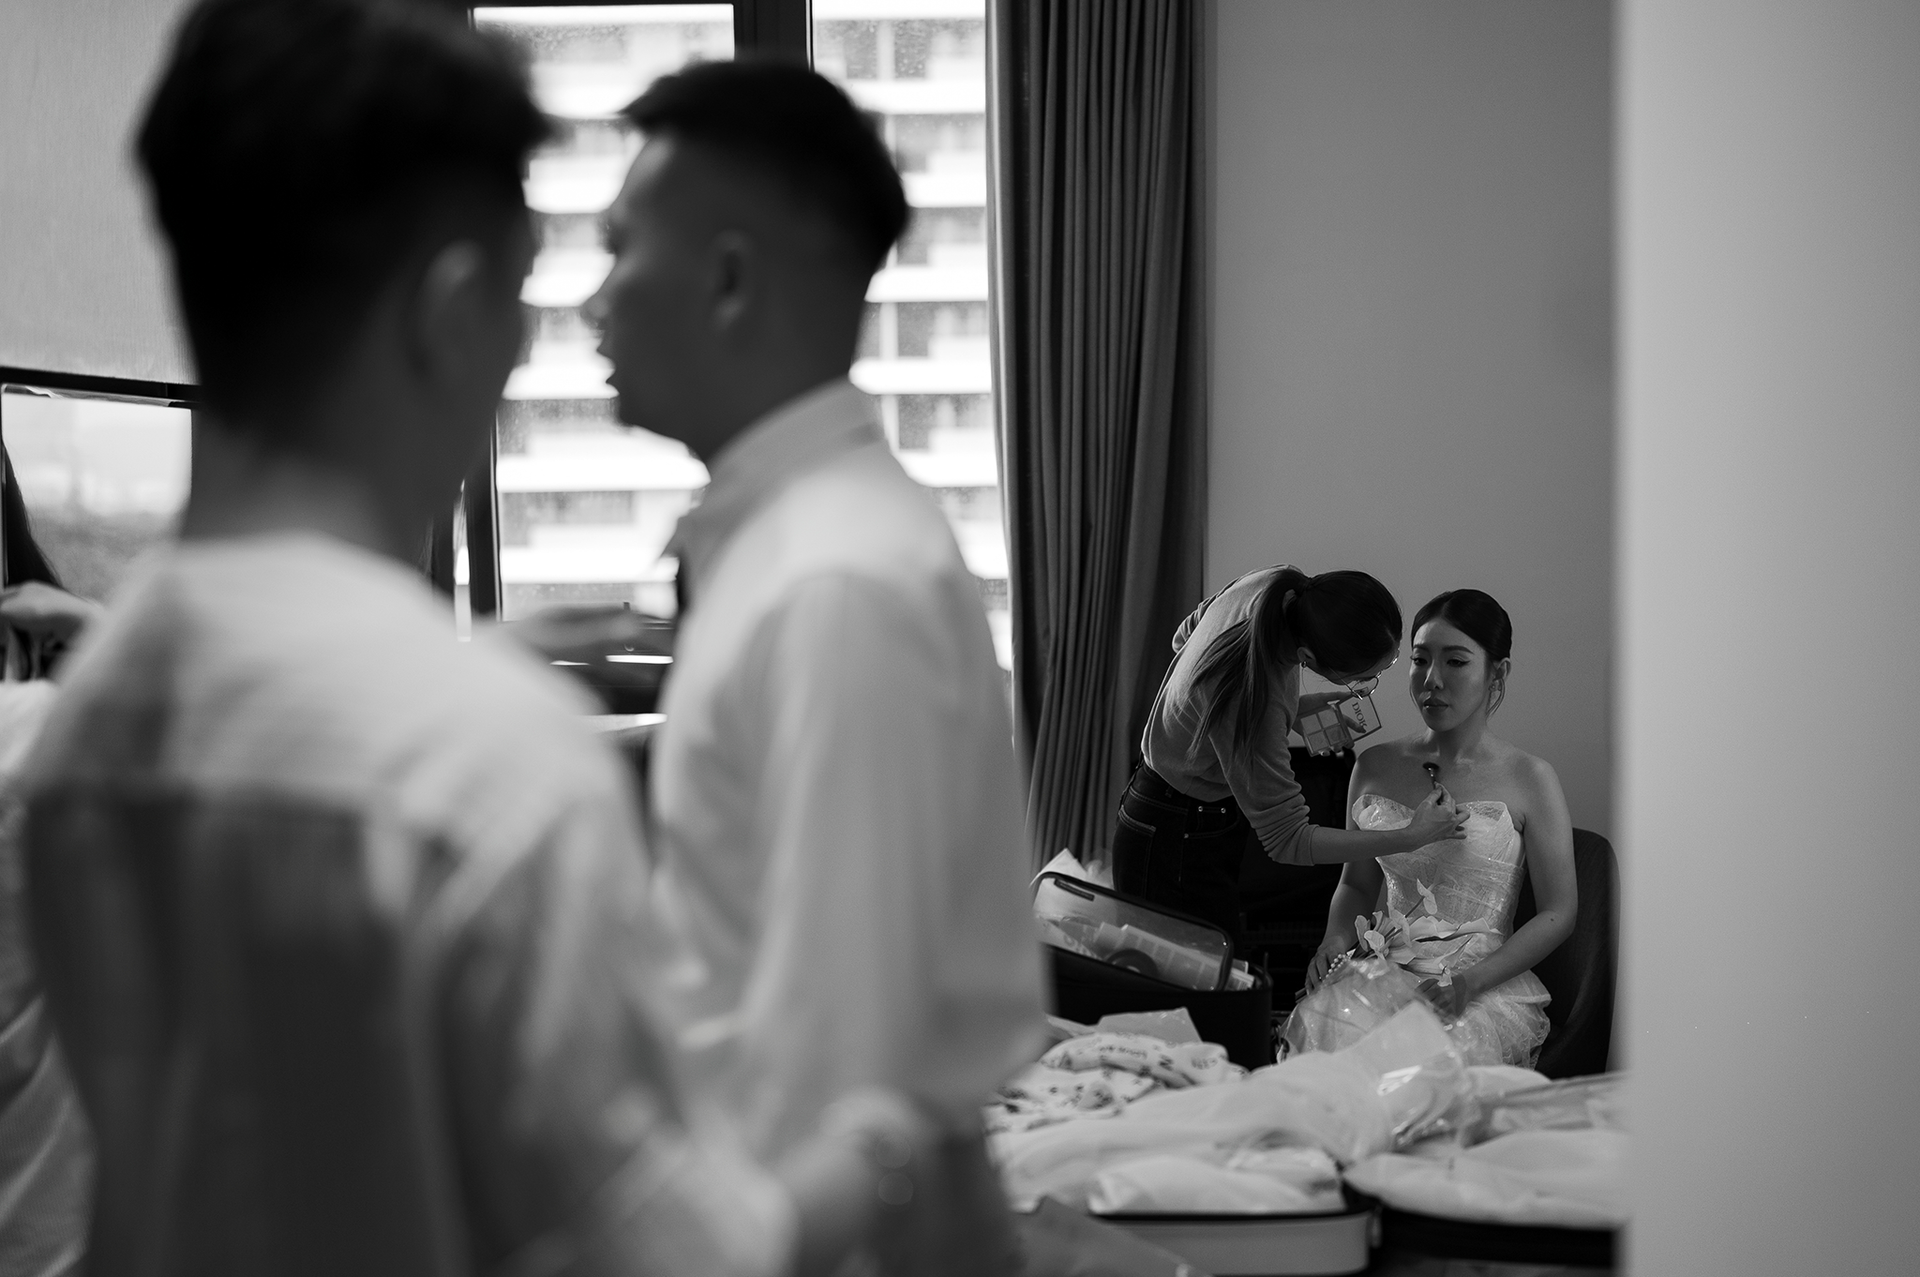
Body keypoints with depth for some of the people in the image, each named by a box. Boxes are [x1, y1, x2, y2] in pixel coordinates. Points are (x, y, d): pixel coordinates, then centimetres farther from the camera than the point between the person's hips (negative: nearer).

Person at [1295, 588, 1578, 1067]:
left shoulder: (1528, 780, 0)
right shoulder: (1376, 767, 13)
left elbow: (1558, 914, 0)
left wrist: (1469, 982, -14)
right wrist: (1336, 939, 0)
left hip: (1490, 988, -4)